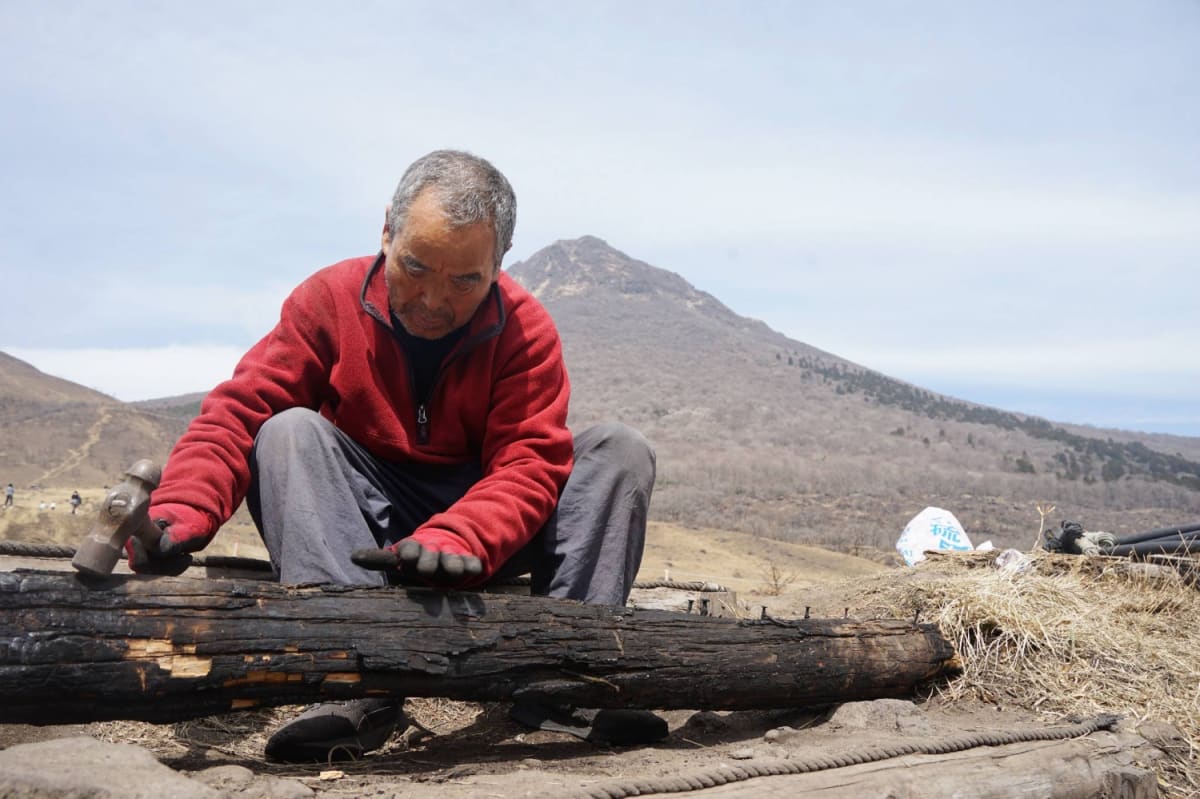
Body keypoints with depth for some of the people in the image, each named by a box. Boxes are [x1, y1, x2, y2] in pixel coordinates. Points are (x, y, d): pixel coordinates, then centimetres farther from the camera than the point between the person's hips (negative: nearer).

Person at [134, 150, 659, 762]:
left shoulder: (525, 328, -9)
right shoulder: (328, 299, -8)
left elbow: (530, 464, -20)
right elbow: (235, 413, -16)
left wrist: (453, 541, -40)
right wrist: (179, 516, -35)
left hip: (481, 539, 1)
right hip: (366, 523, 0)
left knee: (619, 450, -16)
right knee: (287, 431, -26)